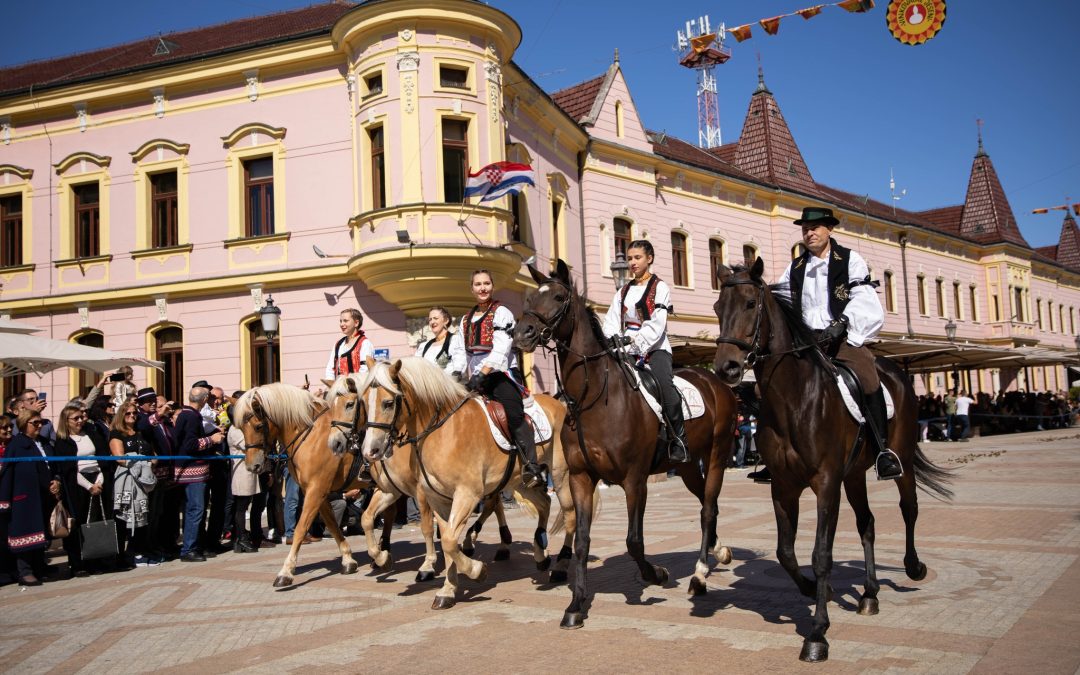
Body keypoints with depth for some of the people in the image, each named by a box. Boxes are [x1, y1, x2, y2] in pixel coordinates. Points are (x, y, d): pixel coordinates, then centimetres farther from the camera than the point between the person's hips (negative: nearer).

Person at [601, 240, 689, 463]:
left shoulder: (660, 288, 3)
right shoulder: (623, 291, 20)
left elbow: (656, 324, -9)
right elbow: (611, 319, 9)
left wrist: (633, 340, -21)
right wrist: (613, 338, -13)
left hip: (654, 348, -5)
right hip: (628, 351, 5)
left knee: (664, 382, -30)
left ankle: (678, 441, -22)